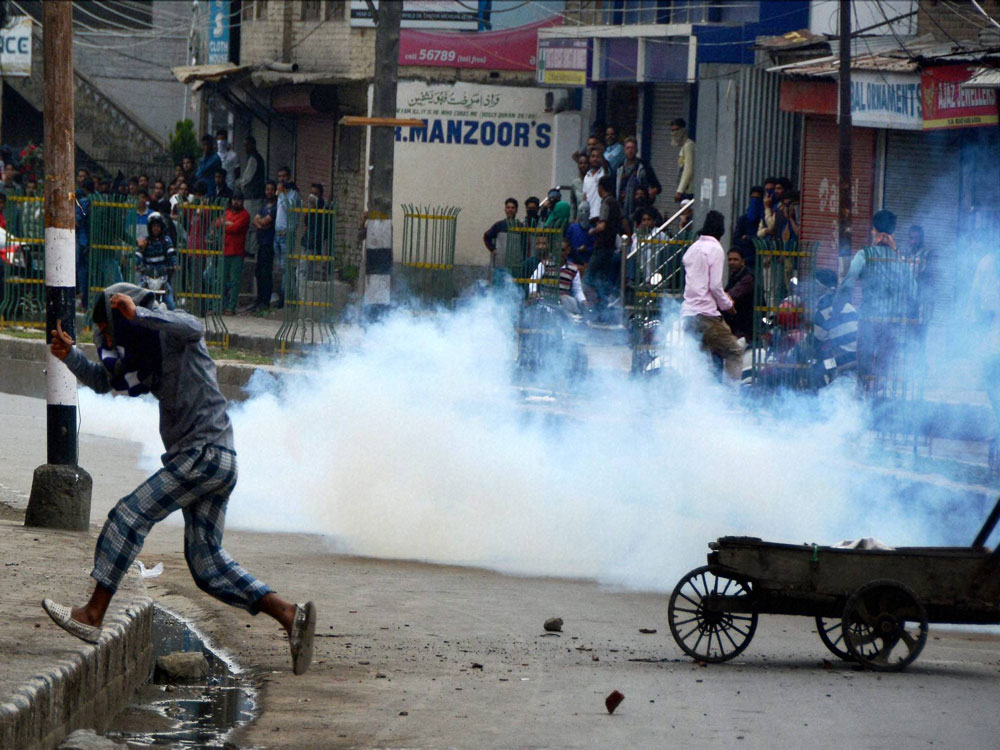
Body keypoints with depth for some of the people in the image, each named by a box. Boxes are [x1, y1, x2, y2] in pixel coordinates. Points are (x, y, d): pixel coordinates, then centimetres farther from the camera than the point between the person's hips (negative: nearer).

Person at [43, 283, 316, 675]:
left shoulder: (173, 333, -3)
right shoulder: (149, 352, 23)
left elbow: (193, 328, -27)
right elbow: (103, 380, 28)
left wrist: (138, 314, -36)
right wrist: (69, 356, 10)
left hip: (204, 453, -10)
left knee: (129, 516, -10)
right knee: (207, 563, 6)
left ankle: (93, 615, -10)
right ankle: (289, 615, -2)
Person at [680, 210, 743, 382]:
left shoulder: (693, 248, 15)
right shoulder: (715, 249, -7)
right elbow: (715, 285, -12)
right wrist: (727, 304, 4)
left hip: (687, 312, 8)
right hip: (706, 313, -8)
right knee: (734, 352, -2)